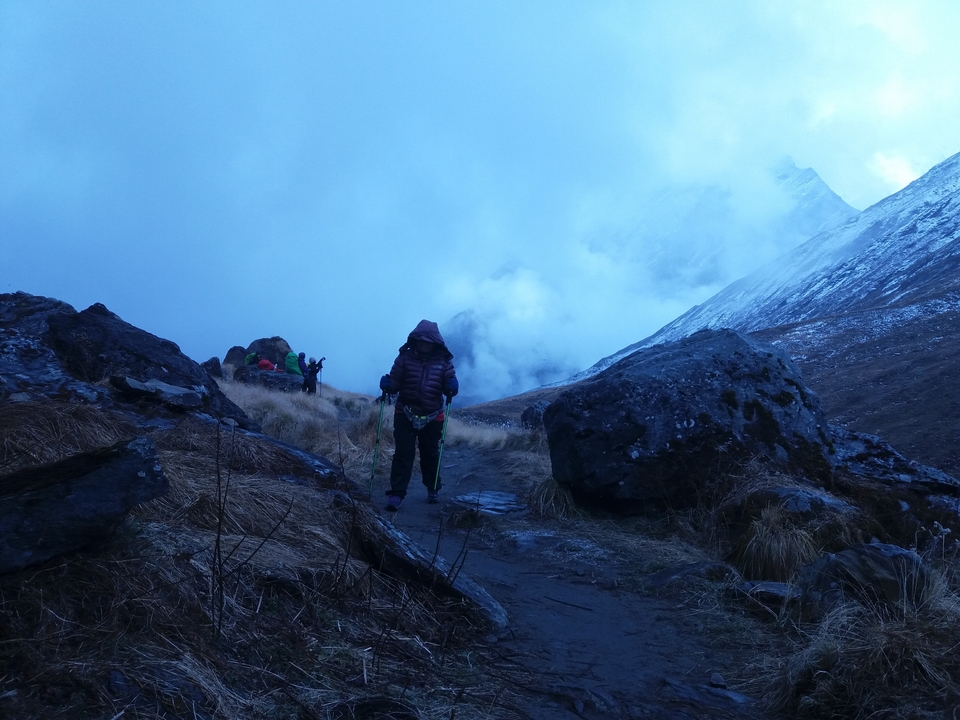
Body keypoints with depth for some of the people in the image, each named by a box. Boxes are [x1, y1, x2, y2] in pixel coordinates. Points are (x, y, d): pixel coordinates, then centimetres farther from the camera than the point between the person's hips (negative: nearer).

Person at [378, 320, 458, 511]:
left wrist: (452, 387, -21)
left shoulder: (443, 362, 0)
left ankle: (433, 489, 33)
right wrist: (387, 385, -27)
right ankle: (396, 494, -9)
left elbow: (450, 383, 2)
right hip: (405, 415, -1)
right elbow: (395, 383, -5)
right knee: (403, 454, -8)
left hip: (432, 418, 2)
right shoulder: (405, 358, -4)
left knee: (430, 454, 15)